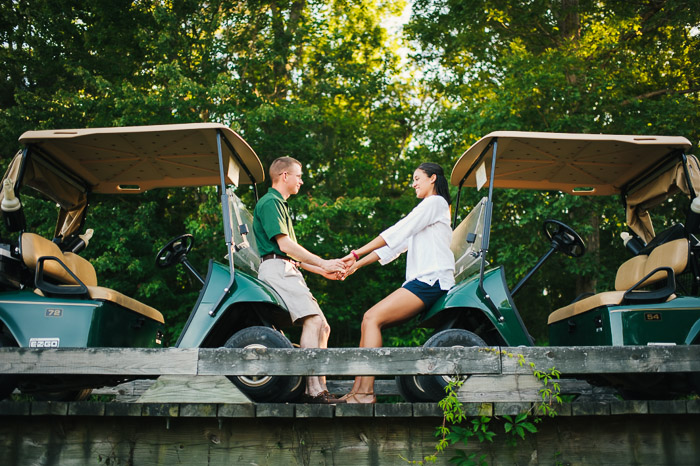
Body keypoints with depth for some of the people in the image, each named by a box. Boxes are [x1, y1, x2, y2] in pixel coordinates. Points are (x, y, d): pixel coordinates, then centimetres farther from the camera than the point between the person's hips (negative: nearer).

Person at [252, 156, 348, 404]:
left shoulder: (280, 204, 28)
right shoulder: (270, 202, -4)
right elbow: (284, 245, -15)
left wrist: (323, 271, 20)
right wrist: (324, 263, -11)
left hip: (289, 271, 11)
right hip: (276, 269, -11)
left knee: (322, 327, 5)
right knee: (313, 320, -23)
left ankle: (318, 387, 4)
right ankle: (314, 390, -25)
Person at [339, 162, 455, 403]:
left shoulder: (435, 203, 1)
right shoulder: (426, 208, 31)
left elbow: (396, 233, -9)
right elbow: (397, 245, 23)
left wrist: (357, 253, -10)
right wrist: (357, 264, 14)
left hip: (431, 280, -9)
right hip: (421, 281, 9)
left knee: (372, 318, -20)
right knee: (369, 321, -4)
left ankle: (366, 392, -22)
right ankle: (356, 391, -8)